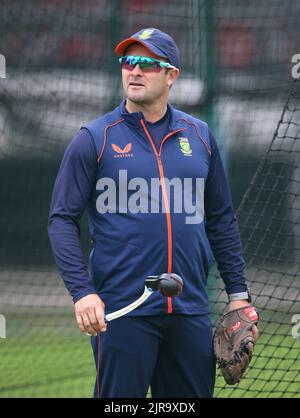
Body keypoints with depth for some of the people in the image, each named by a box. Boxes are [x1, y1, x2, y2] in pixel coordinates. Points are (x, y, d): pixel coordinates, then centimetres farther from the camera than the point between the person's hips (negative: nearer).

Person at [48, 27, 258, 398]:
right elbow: (62, 220, -4)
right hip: (121, 311, -4)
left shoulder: (199, 136, 11)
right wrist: (82, 291, -16)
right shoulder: (94, 139, 0)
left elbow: (221, 220, 17)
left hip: (190, 310, 4)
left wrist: (238, 294, 12)